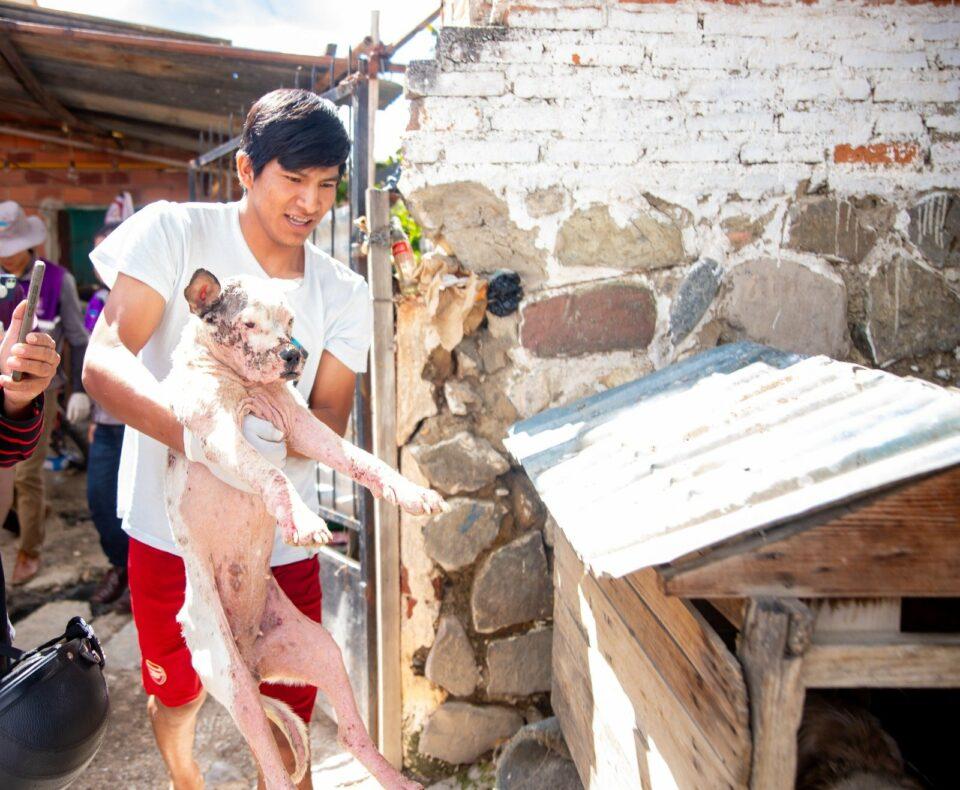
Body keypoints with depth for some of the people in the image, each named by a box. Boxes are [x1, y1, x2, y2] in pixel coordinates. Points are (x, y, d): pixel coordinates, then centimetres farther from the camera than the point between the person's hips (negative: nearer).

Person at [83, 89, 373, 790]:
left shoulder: (344, 294, 0)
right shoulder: (174, 233, -9)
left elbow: (331, 420, -3)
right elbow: (104, 359, -20)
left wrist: (263, 443, -26)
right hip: (171, 532, -1)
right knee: (176, 693, 22)